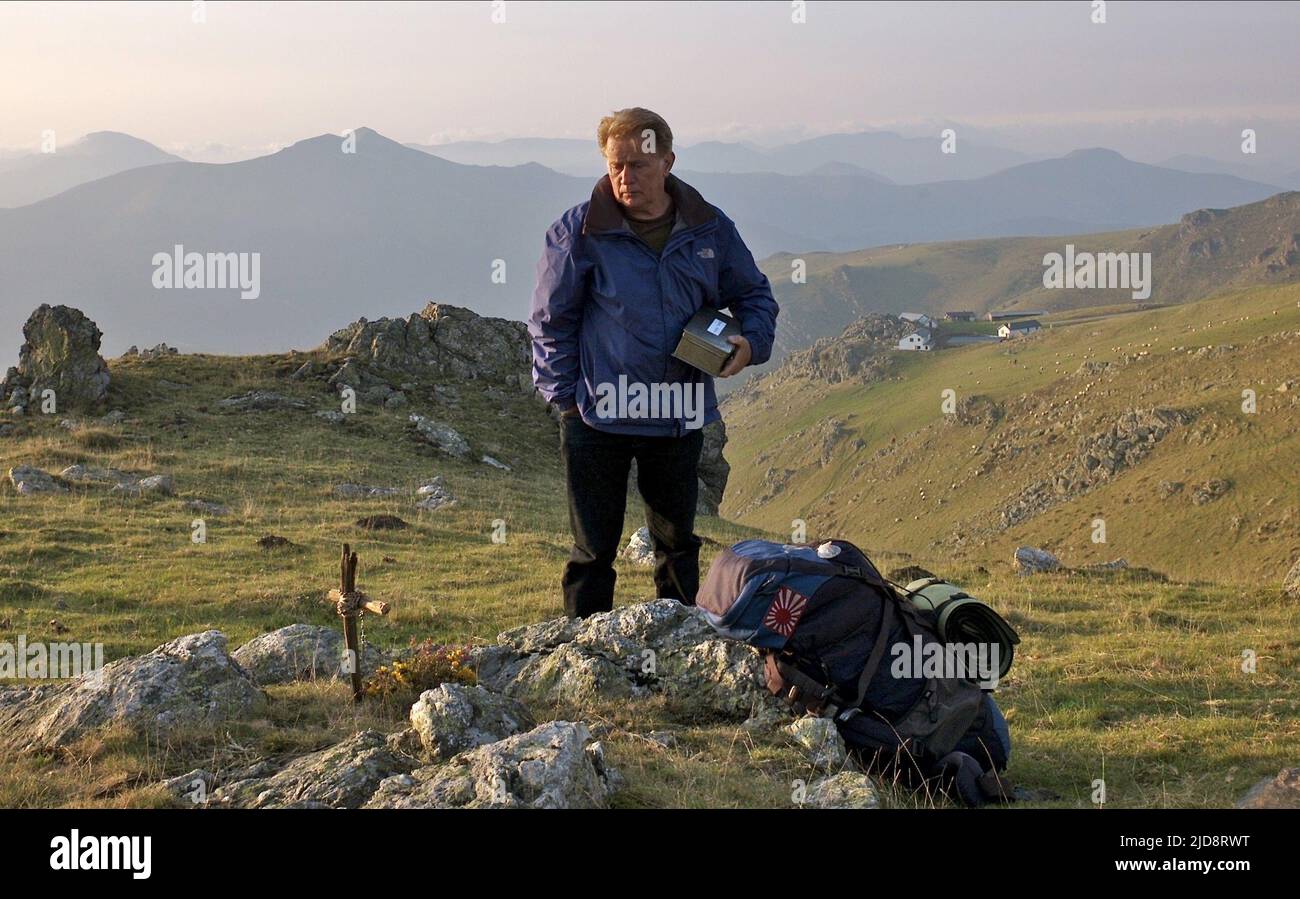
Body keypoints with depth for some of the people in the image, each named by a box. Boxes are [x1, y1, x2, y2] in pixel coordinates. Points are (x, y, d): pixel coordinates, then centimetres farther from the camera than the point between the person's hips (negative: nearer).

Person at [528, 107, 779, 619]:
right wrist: (564, 397, -7)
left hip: (679, 421, 3)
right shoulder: (578, 232, -8)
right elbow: (550, 321, -1)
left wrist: (750, 341, -7)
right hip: (597, 420, -3)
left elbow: (754, 295, 14)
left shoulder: (710, 230, 1)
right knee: (593, 549, 5)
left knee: (677, 541, 17)